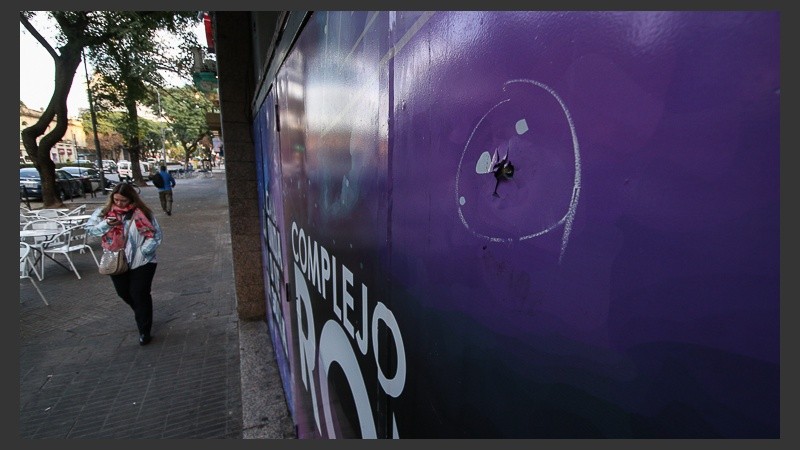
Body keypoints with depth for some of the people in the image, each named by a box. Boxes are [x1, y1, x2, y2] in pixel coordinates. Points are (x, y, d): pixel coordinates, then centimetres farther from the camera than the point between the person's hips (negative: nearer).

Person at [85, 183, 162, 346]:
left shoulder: (143, 213, -11)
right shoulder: (104, 211, 0)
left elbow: (155, 236, -11)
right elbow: (89, 228, 2)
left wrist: (141, 253, -19)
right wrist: (106, 224, -17)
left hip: (141, 263, -4)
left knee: (140, 295, -1)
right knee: (124, 293, 18)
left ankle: (144, 331, 13)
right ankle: (141, 313, 47)